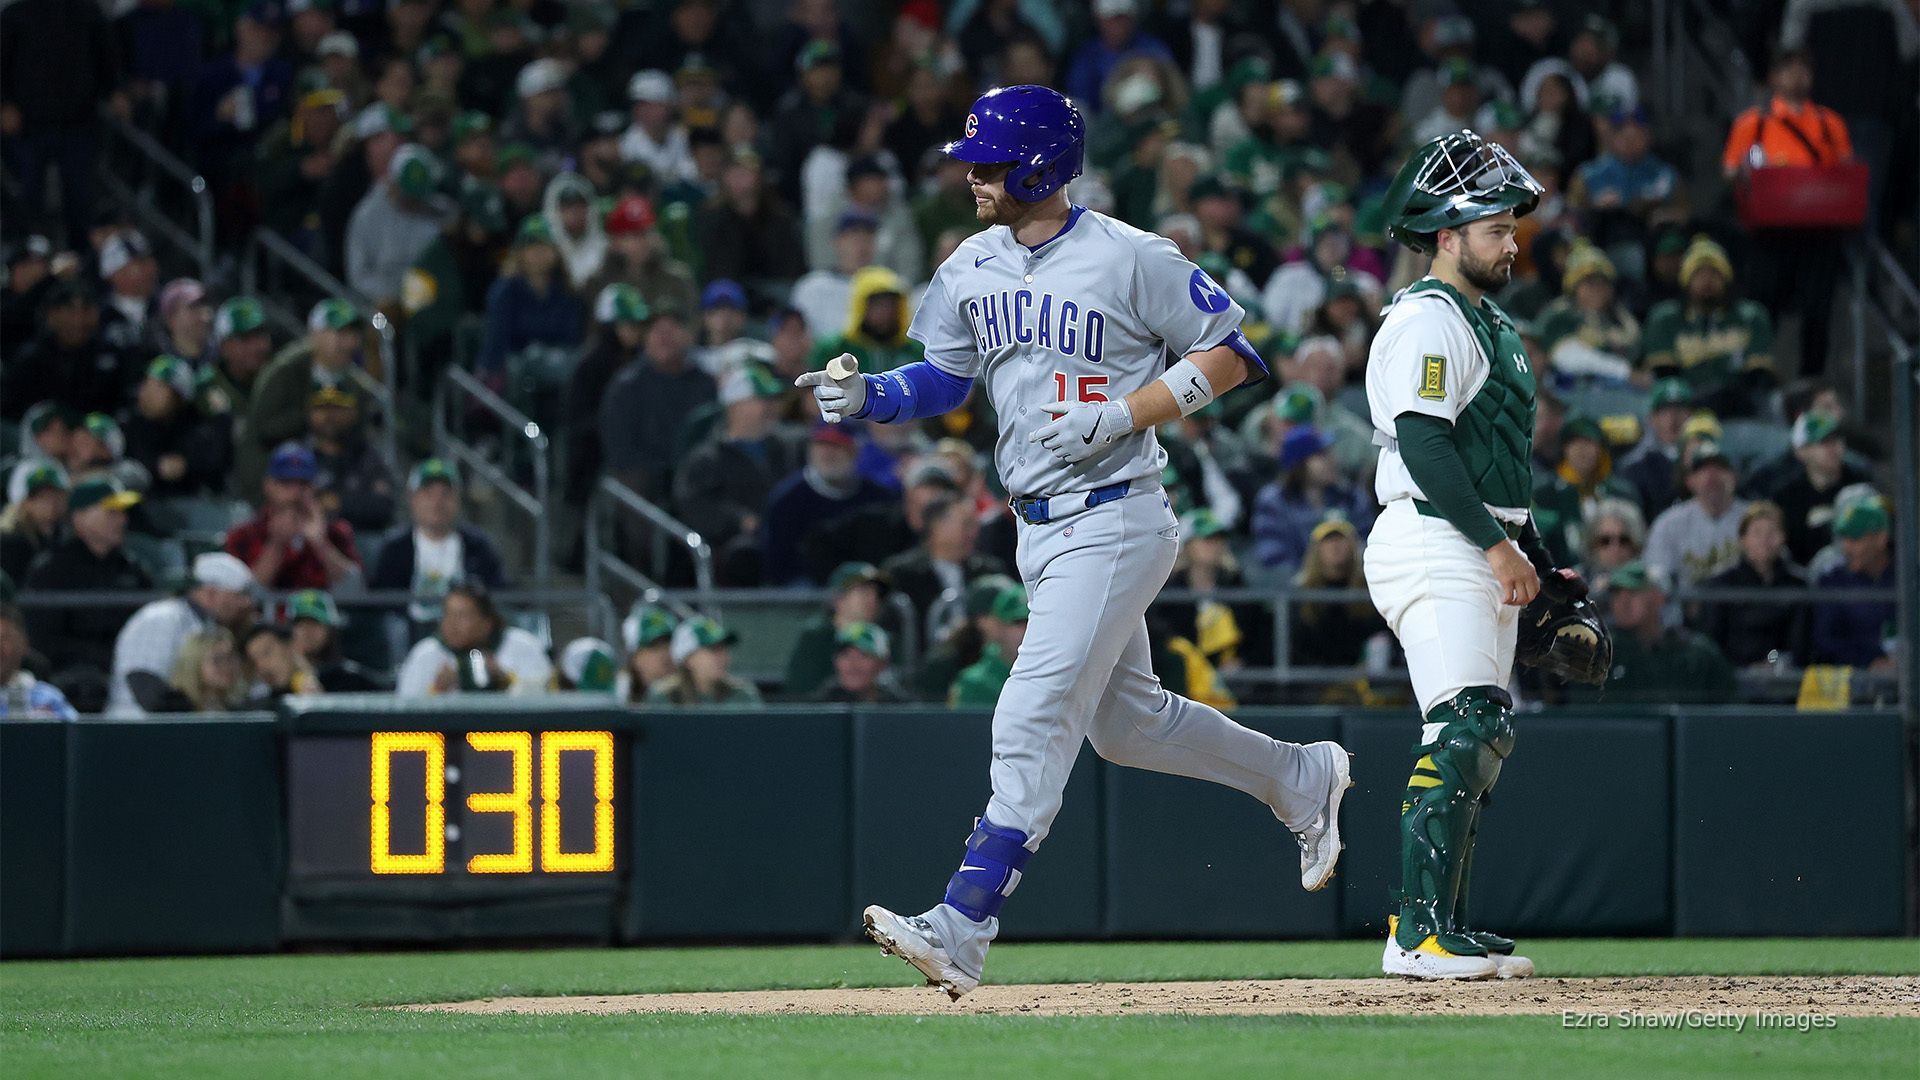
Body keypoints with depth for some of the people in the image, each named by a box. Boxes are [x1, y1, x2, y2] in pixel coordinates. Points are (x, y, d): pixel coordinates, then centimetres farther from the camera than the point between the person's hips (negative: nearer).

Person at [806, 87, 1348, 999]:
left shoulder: (1131, 258, -13)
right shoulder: (973, 267, 7)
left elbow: (1233, 352, -9)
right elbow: (944, 378, 15)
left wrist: (1120, 416, -18)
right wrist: (864, 398, -5)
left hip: (1112, 523, -9)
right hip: (1038, 529, 9)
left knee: (1034, 720, -15)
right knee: (1125, 723, 19)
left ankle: (961, 931, -20)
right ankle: (1303, 781, 40)